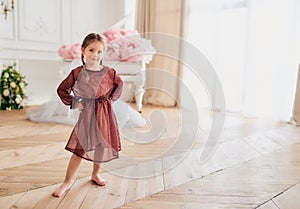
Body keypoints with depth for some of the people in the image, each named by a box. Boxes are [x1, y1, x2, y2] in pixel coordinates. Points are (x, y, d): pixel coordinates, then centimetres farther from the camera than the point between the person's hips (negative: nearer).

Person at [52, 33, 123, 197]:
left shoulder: (109, 72, -6)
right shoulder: (77, 73, -8)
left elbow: (119, 84, 15)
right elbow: (62, 89, 5)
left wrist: (111, 99, 6)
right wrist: (73, 103, -1)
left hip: (105, 114, 2)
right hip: (87, 114, -2)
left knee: (102, 146, 14)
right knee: (80, 148, -1)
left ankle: (95, 174, 39)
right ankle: (67, 182, 17)